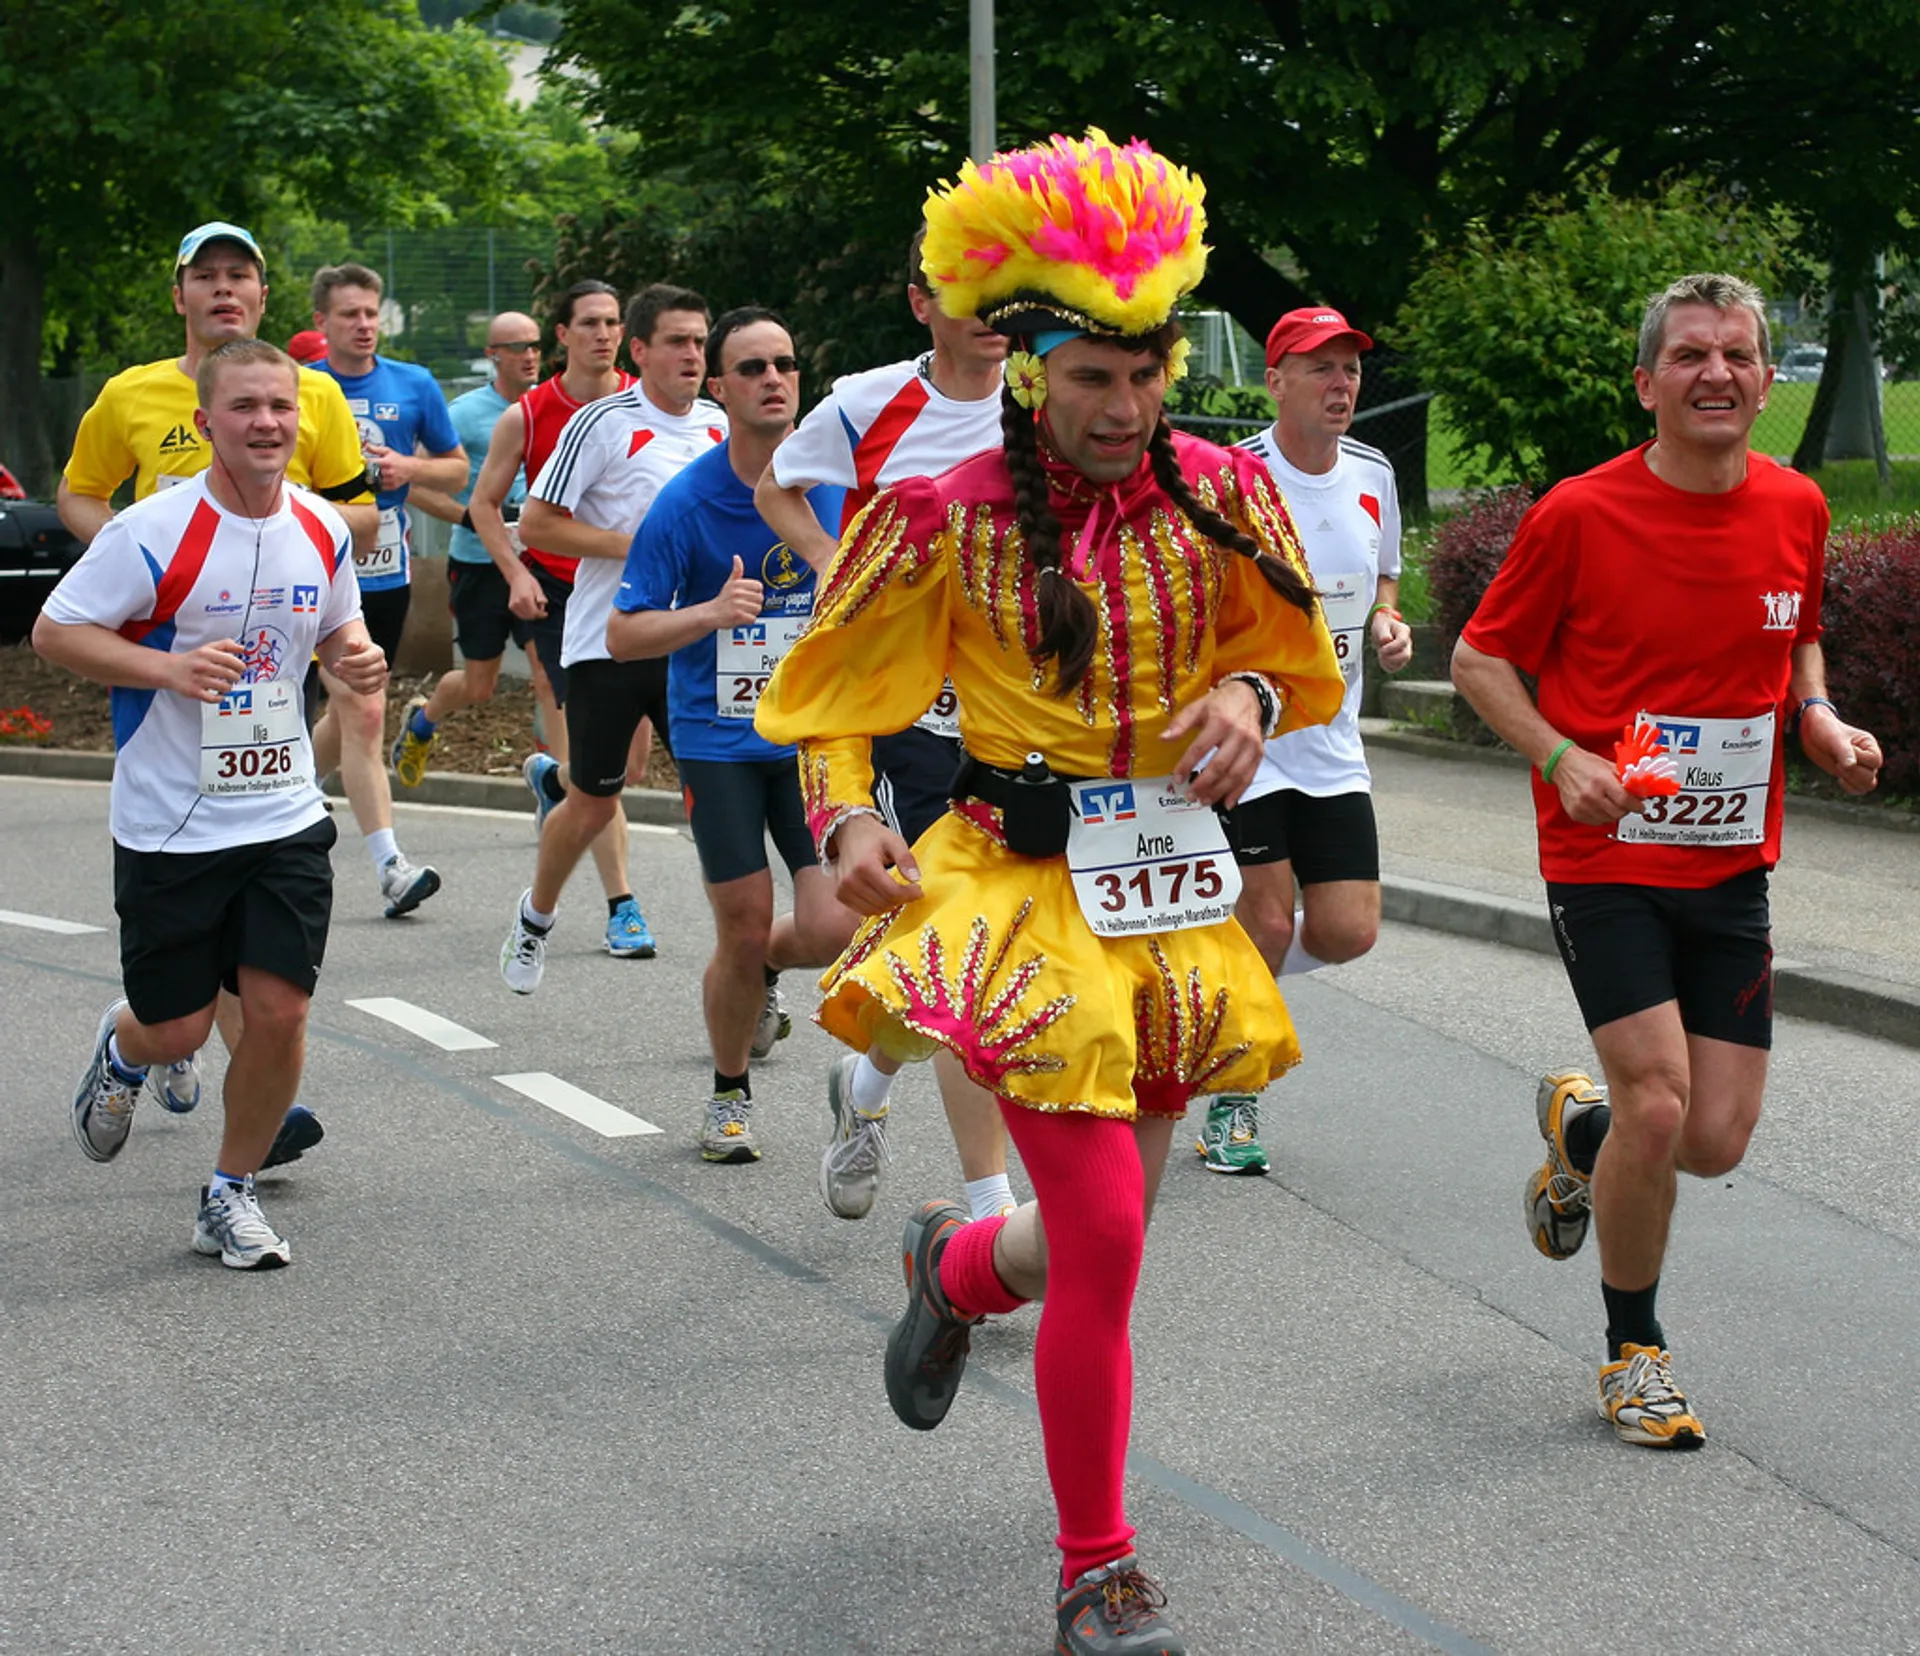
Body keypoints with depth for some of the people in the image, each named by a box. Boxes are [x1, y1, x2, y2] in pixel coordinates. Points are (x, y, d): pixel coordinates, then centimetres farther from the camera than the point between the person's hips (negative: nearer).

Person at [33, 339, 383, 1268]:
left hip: (284, 815, 4)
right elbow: (54, 632, -10)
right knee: (176, 1031, 3)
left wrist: (354, 658, -3)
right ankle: (120, 1049, 42)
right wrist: (169, 669, -23)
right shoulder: (153, 532, -15)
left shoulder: (322, 530, 2)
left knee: (277, 1010, -4)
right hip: (169, 826, -4)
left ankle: (231, 1196, 16)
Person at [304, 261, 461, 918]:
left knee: (346, 718, 12)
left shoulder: (414, 386, 5)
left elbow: (456, 466, 13)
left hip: (387, 573, 4)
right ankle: (389, 866, -14)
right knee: (363, 711, -14)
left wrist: (409, 469, -6)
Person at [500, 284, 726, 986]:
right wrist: (637, 545, -16)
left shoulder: (717, 423, 9)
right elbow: (536, 523, -11)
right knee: (594, 801, 5)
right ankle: (536, 916, 31)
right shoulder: (603, 423, -9)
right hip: (606, 641, -4)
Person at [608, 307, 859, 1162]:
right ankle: (729, 1095, 27)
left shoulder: (839, 481, -4)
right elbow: (623, 636, -8)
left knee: (831, 929, -11)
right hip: (718, 738, -2)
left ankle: (760, 963, 27)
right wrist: (712, 613, -24)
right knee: (744, 932, 0)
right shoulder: (687, 501, -10)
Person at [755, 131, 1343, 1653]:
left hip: (1172, 888, 5)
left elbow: (1284, 647, 17)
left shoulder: (1217, 497, 1)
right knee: (1103, 1240, -11)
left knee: (1102, 1230, 13)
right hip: (1025, 885, -5)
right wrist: (845, 819, -17)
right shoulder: (952, 521, -9)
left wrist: (1252, 692, -5)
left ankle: (959, 1264, 52)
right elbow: (831, 698, 0)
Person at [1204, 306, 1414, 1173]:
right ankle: (1232, 1104, 13)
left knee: (1347, 931, -1)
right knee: (1266, 924, -8)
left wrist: (1387, 623, 0)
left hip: (1332, 745, 6)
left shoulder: (1372, 475, 5)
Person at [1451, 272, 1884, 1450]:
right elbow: (1481, 657, -2)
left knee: (1717, 1140, 0)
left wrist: (1820, 719, 0)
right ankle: (1634, 1351, 10)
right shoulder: (1581, 514, -11)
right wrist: (1562, 756, -17)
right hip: (1608, 856, -4)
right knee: (1659, 1101, -14)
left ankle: (1581, 1129, 36)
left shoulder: (1795, 508, 3)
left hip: (1730, 864, 4)